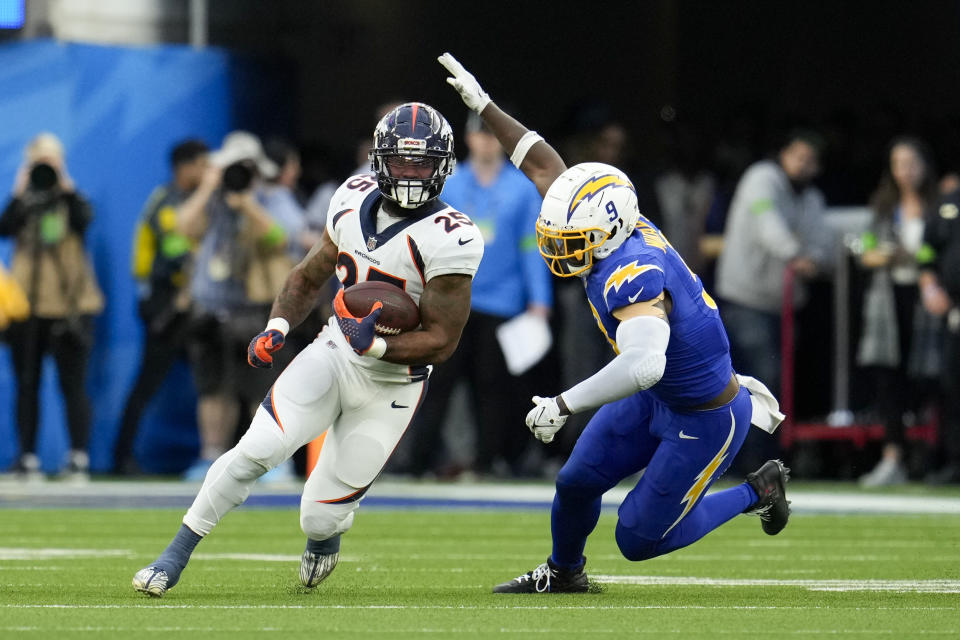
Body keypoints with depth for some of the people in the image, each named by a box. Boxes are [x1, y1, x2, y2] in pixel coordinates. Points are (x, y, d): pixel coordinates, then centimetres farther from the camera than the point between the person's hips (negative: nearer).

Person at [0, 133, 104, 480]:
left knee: (73, 383, -4)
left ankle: (79, 457, -5)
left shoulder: (71, 200, 7)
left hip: (69, 304, -1)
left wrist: (66, 187, -17)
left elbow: (83, 220, -16)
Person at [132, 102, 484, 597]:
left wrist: (376, 346, -32)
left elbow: (441, 341, -17)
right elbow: (310, 277, 13)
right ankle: (173, 559, -8)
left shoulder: (447, 239, -20)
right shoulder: (356, 199, -1)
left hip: (389, 386, -3)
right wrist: (276, 329, -4)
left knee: (321, 517, -1)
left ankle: (326, 538, 39)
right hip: (333, 354, 3)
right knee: (257, 450, -20)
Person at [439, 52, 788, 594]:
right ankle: (564, 572, 39)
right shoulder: (620, 231, -8)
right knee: (577, 482, 11)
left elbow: (644, 364, -48)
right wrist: (484, 107, 3)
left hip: (704, 422, -9)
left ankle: (758, 492, 18)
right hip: (656, 397, 9)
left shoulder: (632, 275, -34)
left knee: (640, 539, 3)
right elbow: (547, 169, 2)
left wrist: (565, 404, -41)